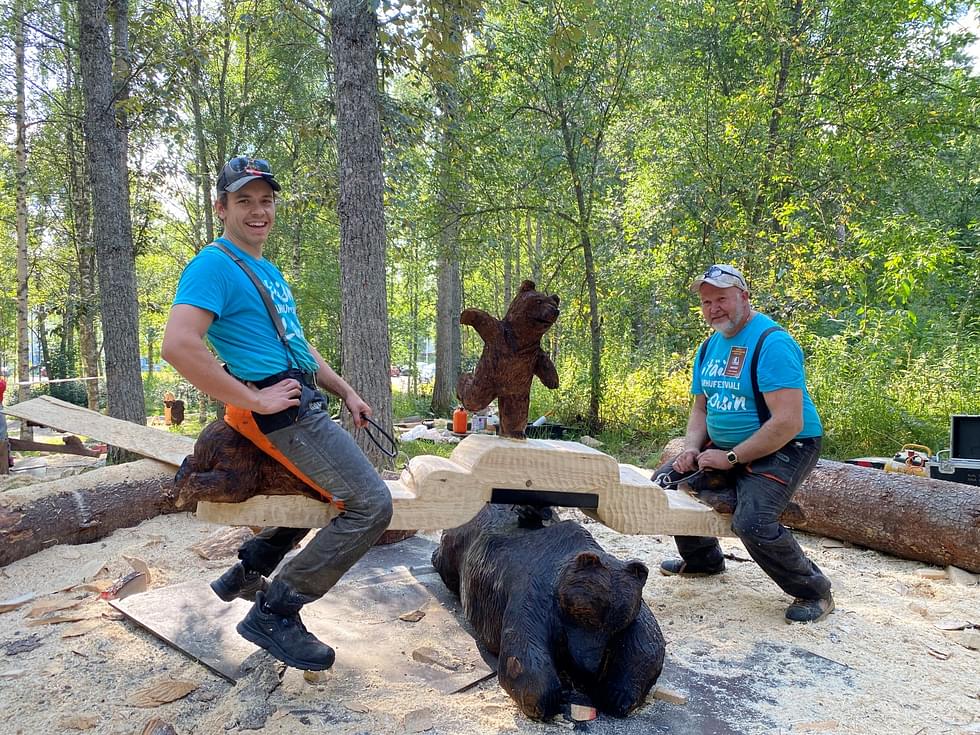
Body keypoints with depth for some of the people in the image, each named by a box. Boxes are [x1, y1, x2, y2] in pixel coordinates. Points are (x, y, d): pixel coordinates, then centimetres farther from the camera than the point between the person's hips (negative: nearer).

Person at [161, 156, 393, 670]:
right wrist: (255, 400, -22)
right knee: (371, 504, -13)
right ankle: (274, 612, -3)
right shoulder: (213, 265, -11)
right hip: (282, 410, -10)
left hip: (306, 405, 10)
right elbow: (177, 345, -26)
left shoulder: (267, 270, 20)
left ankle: (249, 569, 31)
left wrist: (346, 392, 18)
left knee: (337, 490, 26)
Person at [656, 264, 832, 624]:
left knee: (752, 522, -29)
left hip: (784, 449, -9)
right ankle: (702, 560, 30)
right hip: (725, 448, 9)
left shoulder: (772, 343, -20)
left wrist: (731, 458, -22)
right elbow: (701, 408, 14)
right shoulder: (709, 347, 7)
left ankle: (814, 591, 0)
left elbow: (788, 423, -28)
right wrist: (692, 449, -5)